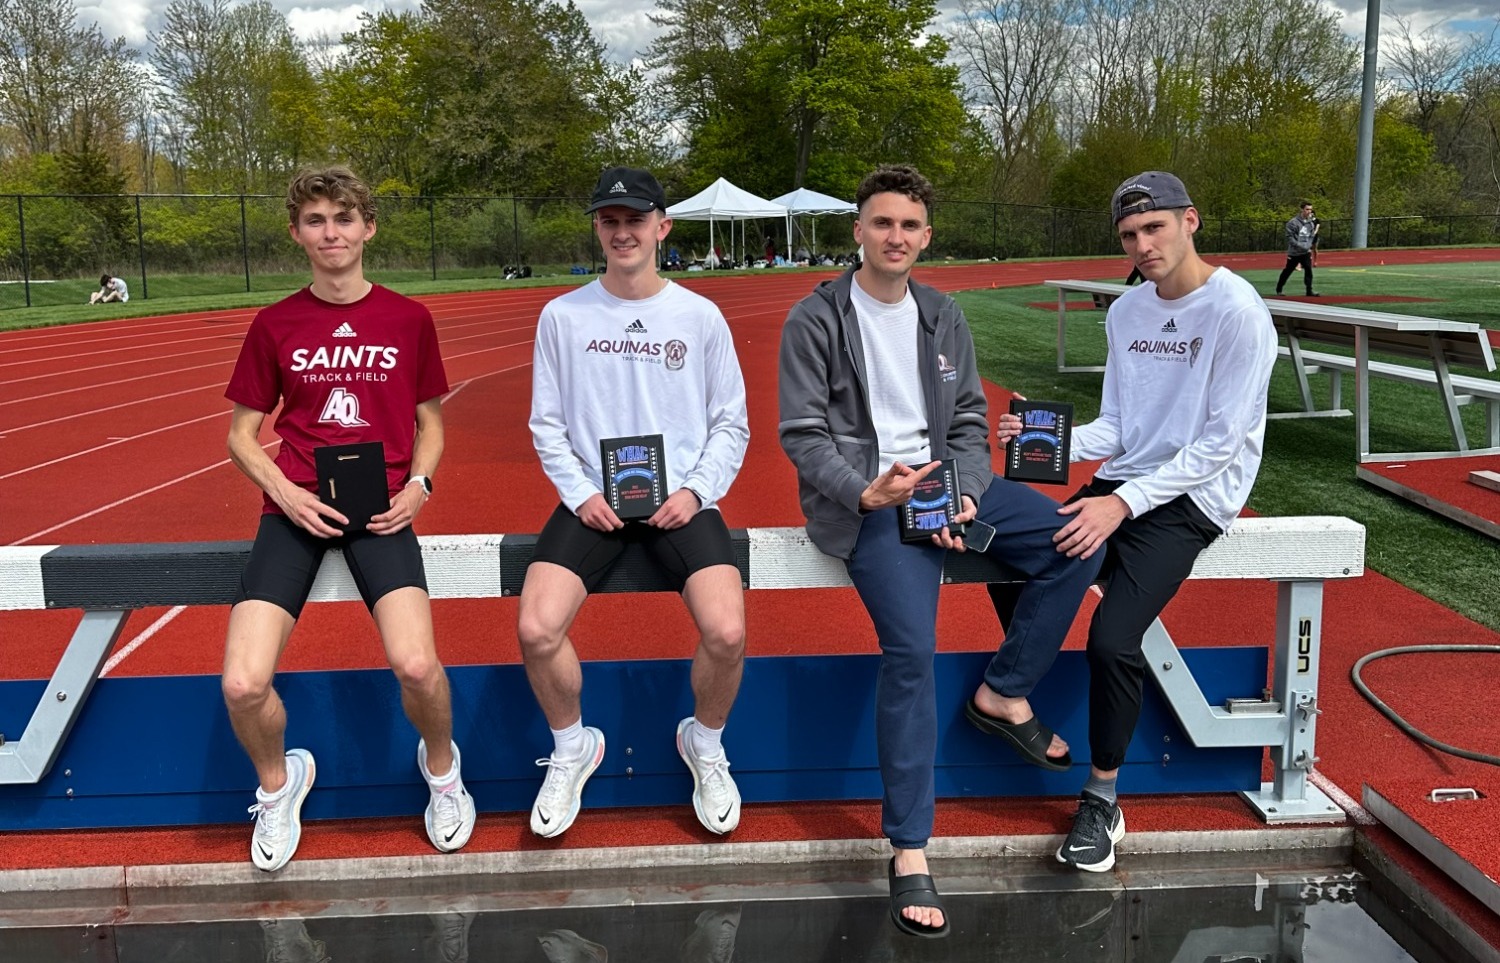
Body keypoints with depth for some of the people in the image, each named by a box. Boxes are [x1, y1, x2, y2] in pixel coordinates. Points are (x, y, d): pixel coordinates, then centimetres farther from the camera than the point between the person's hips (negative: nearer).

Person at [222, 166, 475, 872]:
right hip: (298, 507, 1)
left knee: (416, 665, -24)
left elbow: (430, 421, 16)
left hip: (381, 505, -1)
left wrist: (418, 483, -3)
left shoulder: (409, 320, 7)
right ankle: (279, 782, 20)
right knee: (243, 686, -16)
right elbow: (242, 435, 13)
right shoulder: (274, 325, 7)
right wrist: (287, 494, -6)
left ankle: (440, 766, 11)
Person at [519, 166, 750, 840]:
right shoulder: (563, 316, 5)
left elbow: (731, 424, 8)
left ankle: (705, 745, 10)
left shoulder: (701, 317, 4)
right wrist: (580, 494, -6)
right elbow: (547, 424, 8)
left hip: (682, 500, 0)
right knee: (535, 630, -22)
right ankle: (573, 748, 10)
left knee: (726, 633, -24)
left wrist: (696, 491, -7)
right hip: (593, 500, 1)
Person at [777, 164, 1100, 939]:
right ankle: (908, 853, -13)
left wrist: (964, 496, -8)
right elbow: (801, 435, -6)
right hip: (863, 497, -5)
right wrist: (869, 493, -20)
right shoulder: (814, 319, -3)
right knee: (912, 650, -24)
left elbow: (969, 423, 10)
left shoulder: (943, 316, 12)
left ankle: (1005, 694, 7)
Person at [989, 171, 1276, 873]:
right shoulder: (1126, 312, 11)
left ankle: (1103, 801, -2)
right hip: (1122, 486, 7)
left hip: (1191, 499, -7)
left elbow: (1219, 444, -15)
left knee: (1112, 639, -23)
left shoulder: (1235, 310, -12)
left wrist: (1123, 503, -22)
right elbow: (1114, 429, 12)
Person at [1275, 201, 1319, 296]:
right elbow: (1290, 238, -14)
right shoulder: (1293, 222, -11)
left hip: (1306, 252, 4)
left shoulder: (1311, 222, 6)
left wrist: (1308, 246, -2)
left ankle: (1309, 290, -4)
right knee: (1287, 271, 8)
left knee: (1308, 270, -8)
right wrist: (1301, 246, -20)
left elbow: (1312, 236, 15)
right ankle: (1279, 289, 24)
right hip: (1294, 253, -4)